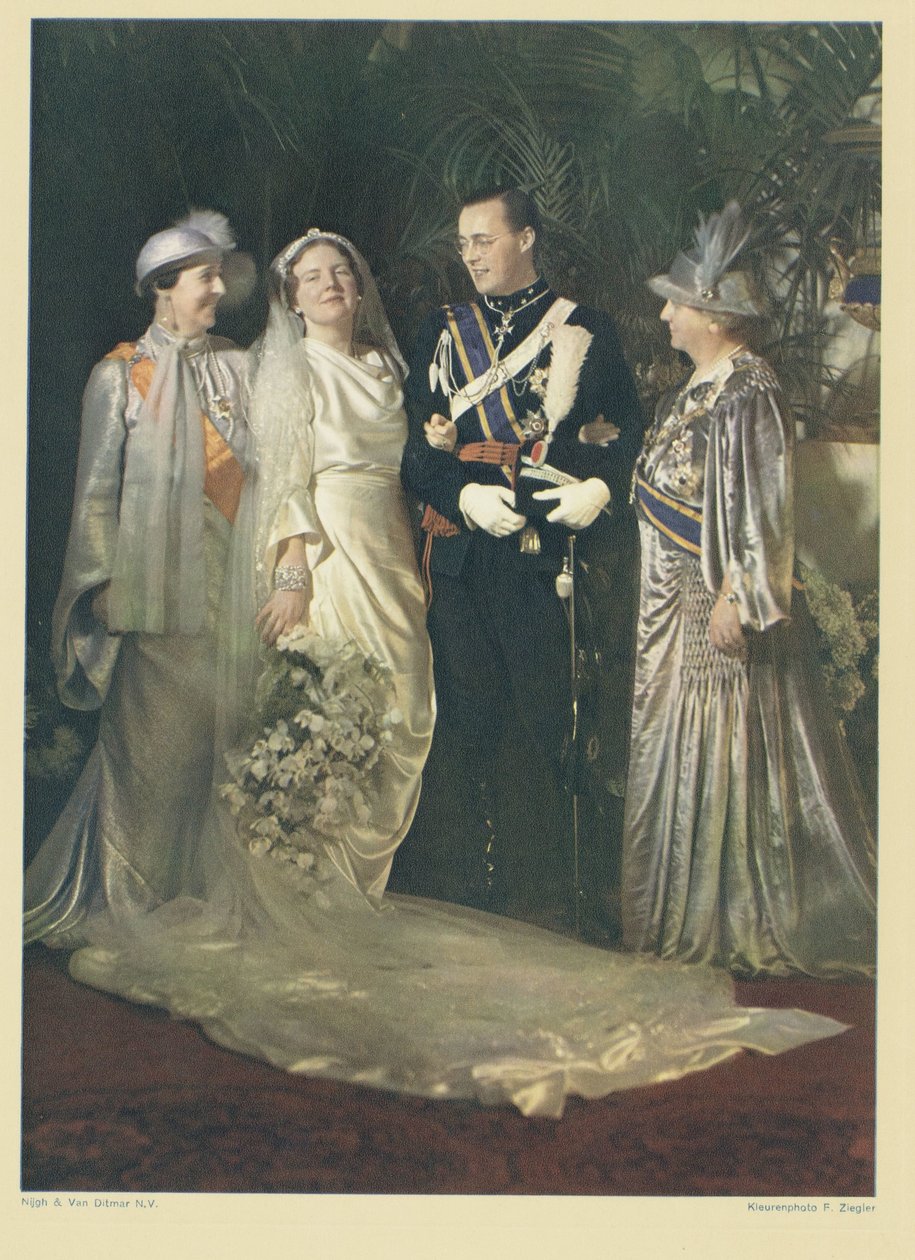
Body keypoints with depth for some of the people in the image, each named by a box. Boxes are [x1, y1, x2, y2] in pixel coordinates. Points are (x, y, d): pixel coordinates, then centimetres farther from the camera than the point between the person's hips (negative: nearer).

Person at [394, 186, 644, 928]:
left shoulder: (585, 330, 10)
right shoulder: (443, 333, 16)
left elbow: (626, 431, 6)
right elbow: (417, 442, 10)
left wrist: (599, 487, -14)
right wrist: (465, 493, -7)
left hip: (556, 549, -2)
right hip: (466, 552, 2)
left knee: (557, 712, -5)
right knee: (470, 712, 1)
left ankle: (559, 886, 5)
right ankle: (471, 886, 11)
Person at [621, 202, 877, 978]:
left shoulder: (750, 393, -16)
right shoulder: (696, 389, 12)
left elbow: (763, 509, -20)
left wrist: (736, 596, -22)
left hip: (719, 604, -10)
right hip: (676, 601, 10)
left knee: (732, 754, -2)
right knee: (678, 746, 15)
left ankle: (745, 922, 11)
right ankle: (685, 907, 26)